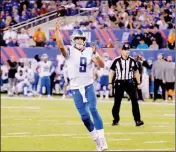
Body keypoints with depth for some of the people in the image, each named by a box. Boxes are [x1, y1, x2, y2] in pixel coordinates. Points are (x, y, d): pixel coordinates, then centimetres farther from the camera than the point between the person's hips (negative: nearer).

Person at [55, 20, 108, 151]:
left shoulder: (89, 51, 1)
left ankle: (101, 139, -14)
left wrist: (95, 54, -23)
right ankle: (96, 139, 16)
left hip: (89, 86, 0)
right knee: (84, 116, 1)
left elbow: (102, 65, -7)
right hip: (76, 88, 0)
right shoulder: (70, 51, -4)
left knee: (93, 110, -15)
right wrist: (57, 30, -37)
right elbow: (60, 45, -25)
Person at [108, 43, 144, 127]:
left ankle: (137, 120, -5)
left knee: (134, 101, -6)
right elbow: (112, 71, 3)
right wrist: (110, 83, -2)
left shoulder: (132, 61, 3)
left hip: (130, 83, 2)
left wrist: (139, 83, 10)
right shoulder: (116, 61, -4)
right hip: (119, 83, -1)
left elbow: (136, 72, 12)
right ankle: (116, 120, 16)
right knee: (117, 102, 3)